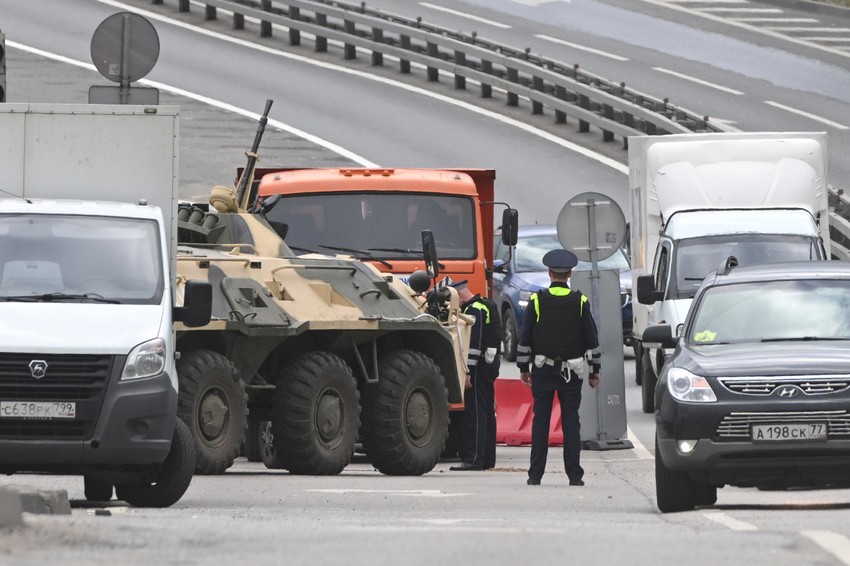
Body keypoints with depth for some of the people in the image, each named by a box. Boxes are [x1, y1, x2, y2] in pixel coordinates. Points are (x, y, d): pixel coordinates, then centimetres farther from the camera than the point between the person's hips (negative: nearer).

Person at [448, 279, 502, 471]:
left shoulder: (473, 310, -14)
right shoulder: (486, 306, 19)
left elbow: (474, 342, -21)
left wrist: (467, 371, -22)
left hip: (479, 366, -11)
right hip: (490, 364, 11)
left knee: (475, 413, -11)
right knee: (487, 412, 13)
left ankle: (474, 459, -14)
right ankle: (488, 458, 17)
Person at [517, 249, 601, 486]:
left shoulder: (537, 301, -3)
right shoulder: (580, 302, -1)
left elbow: (525, 337, -1)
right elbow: (592, 339, 3)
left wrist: (523, 368, 8)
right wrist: (595, 370, 10)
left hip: (543, 369, 0)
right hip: (571, 372, 1)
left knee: (540, 421, 3)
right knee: (571, 421, 3)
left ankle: (535, 474, 1)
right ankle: (574, 474, 1)